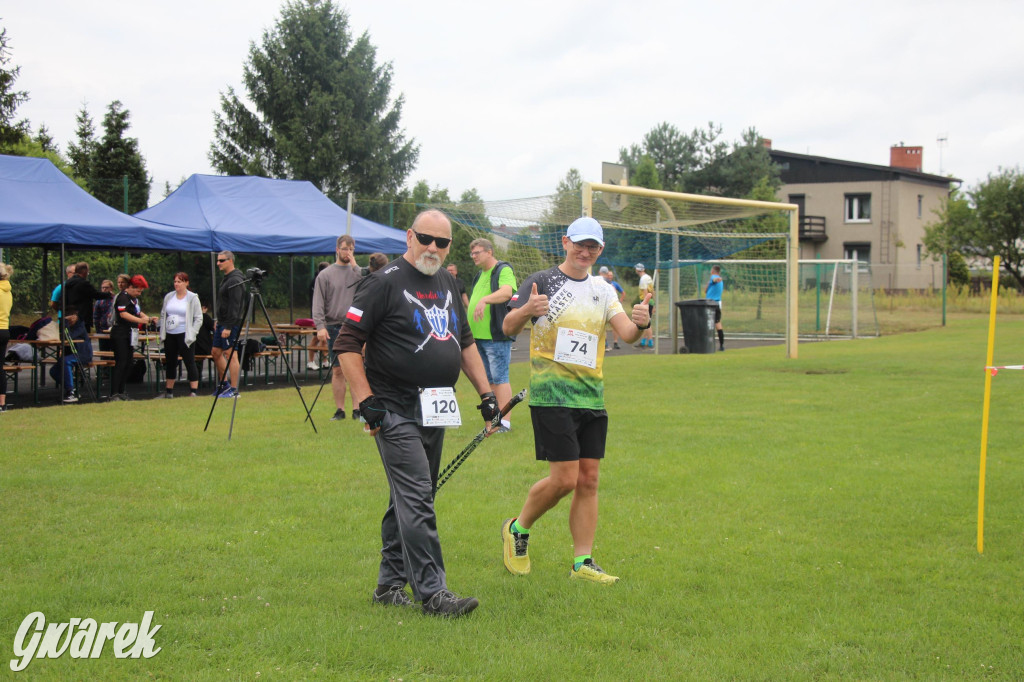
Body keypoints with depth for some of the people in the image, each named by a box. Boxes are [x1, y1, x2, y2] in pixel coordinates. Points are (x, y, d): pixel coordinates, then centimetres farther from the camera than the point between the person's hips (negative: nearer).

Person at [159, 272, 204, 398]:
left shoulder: (192, 298, -3)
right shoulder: (168, 297, 11)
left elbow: (198, 318, -3)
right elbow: (163, 315, 17)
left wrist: (192, 334, -11)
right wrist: (162, 333, 8)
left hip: (184, 335, -5)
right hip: (169, 335, 5)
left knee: (189, 362, -6)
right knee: (171, 363, 12)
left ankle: (194, 391, -5)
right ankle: (169, 390, 20)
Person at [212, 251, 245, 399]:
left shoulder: (235, 281, -16)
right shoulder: (227, 279, 17)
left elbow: (235, 306, -21)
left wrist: (228, 327, -23)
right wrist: (219, 323, 22)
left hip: (231, 324, -11)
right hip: (222, 323, 11)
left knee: (231, 354, -7)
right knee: (216, 352, 14)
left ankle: (234, 390, -4)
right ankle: (225, 384, 23)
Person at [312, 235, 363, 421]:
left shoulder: (357, 272, 11)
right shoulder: (325, 275, 6)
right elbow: (318, 303, 1)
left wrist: (355, 267, -6)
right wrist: (320, 326, -11)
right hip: (334, 327, 0)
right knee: (338, 370, 2)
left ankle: (357, 409, 2)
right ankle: (339, 410, 8)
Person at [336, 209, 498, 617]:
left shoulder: (448, 283, 14)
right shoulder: (384, 283, -9)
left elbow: (465, 342, 24)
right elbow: (347, 344, -11)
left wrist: (485, 392, 18)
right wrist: (366, 400, -16)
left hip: (436, 411, 8)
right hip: (395, 411, -8)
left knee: (410, 499, 13)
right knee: (416, 500, -11)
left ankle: (390, 584, 22)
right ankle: (432, 592, -10)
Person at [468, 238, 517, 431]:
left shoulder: (504, 270, -8)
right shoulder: (480, 274, 20)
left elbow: (507, 292, -28)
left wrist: (485, 299, -42)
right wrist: (468, 326, 25)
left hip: (497, 336, -9)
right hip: (479, 336, 9)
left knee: (499, 378, -9)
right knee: (489, 379, 12)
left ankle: (505, 421, -8)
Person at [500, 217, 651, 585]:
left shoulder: (603, 290, 13)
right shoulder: (542, 281, -1)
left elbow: (626, 333, 2)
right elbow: (508, 327, -8)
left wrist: (640, 323, -21)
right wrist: (526, 310, -30)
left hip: (592, 398, 5)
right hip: (552, 394, -5)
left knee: (588, 480, 4)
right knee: (565, 478, -10)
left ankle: (583, 562, 11)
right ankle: (518, 529, 14)